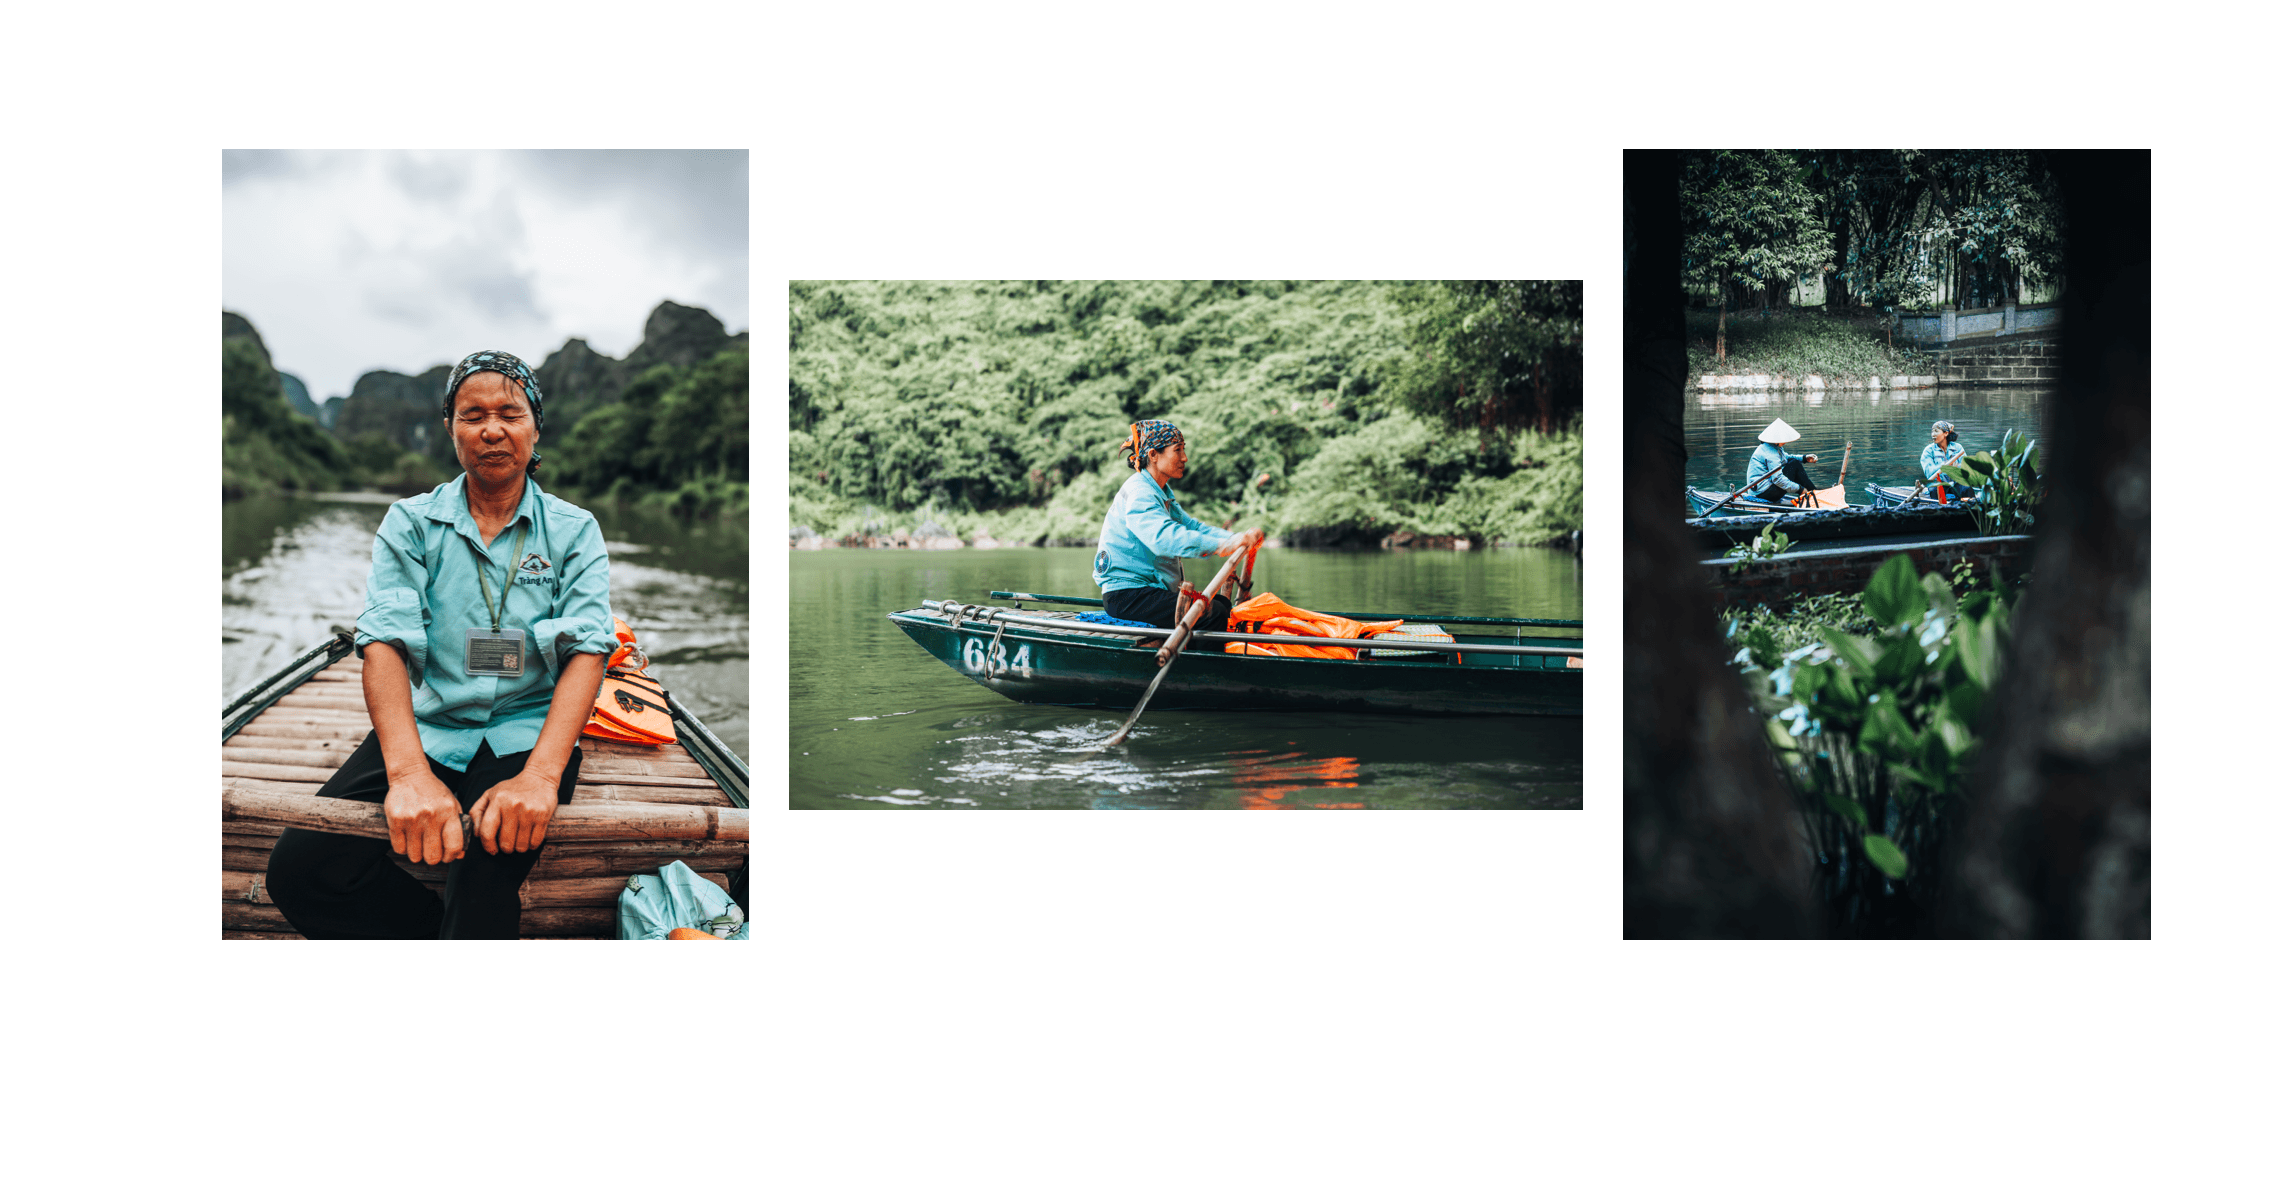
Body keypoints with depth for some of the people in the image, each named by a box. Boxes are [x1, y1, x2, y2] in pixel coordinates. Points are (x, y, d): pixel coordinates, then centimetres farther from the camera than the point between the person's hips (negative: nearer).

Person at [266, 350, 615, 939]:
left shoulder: (575, 531, 4)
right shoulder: (411, 522, 6)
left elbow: (587, 649, -9)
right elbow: (385, 640, -8)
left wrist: (541, 776, -29)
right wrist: (409, 773, -28)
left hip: (528, 734, -2)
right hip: (423, 729, 3)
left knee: (486, 873, -35)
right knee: (299, 869, -19)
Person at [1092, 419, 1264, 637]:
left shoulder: (1162, 492, 18)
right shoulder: (1138, 493, -17)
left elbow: (1191, 526, 10)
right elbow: (1164, 537, -35)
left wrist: (1236, 538, -8)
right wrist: (1222, 546, -44)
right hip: (1126, 596, -10)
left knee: (1224, 604, 5)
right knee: (1212, 614, -21)